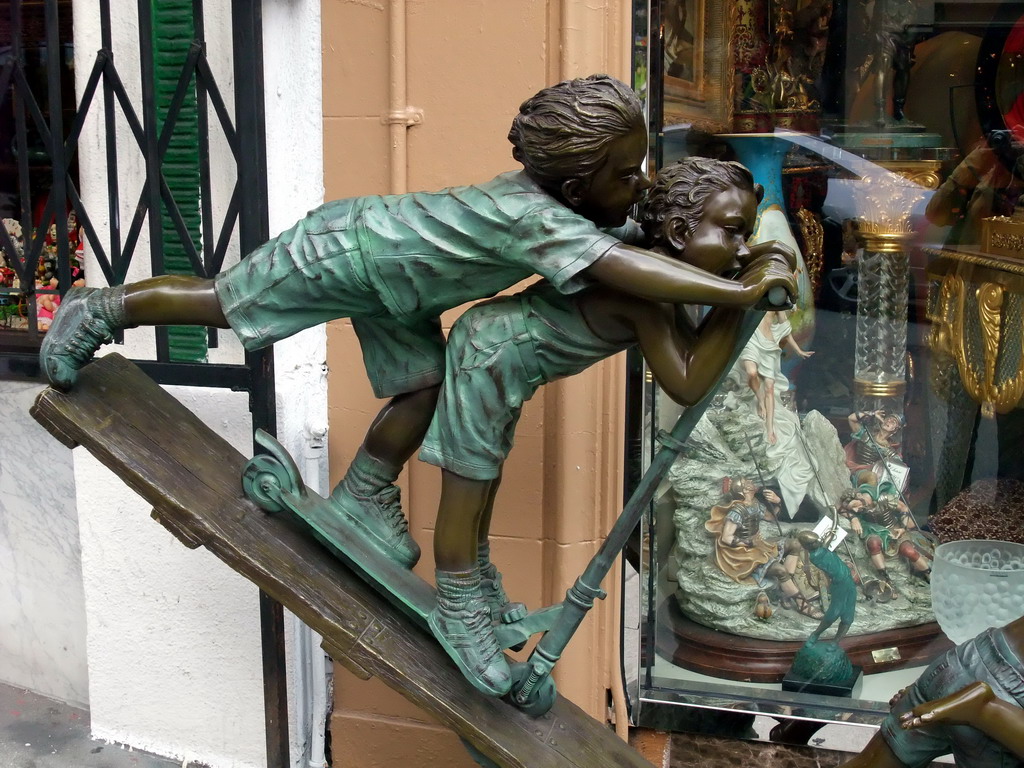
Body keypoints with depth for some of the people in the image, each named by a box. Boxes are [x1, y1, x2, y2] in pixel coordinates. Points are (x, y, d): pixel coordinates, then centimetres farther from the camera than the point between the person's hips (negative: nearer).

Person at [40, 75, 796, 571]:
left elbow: (637, 240, 0)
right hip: (340, 250, -8)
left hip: (391, 283, 8)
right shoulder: (537, 217, -38)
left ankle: (361, 503, 23)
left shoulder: (569, 200, -12)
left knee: (424, 386, 5)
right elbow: (620, 269, -51)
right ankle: (99, 310, 34)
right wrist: (738, 292, -52)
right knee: (219, 304, 10)